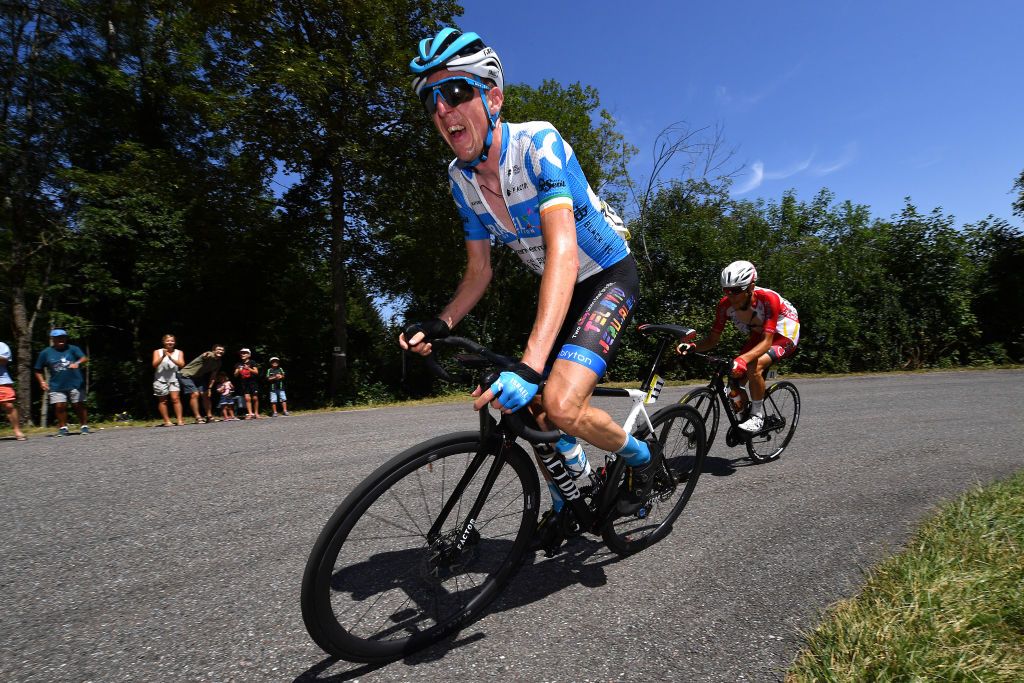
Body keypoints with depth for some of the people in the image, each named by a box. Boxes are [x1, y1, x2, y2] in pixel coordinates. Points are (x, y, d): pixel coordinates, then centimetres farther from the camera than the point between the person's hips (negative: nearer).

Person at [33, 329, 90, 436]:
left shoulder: (72, 349, 2)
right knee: (59, 406, -3)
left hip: (75, 384, -2)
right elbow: (38, 371, 14)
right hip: (56, 386, 2)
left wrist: (77, 363, -36)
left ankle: (84, 426, 13)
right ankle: (63, 428, 13)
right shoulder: (45, 353, 7)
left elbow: (84, 358, -15)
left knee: (79, 406, 1)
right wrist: (42, 381, -1)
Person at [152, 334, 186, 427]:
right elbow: (154, 365, -5)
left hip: (173, 379, 0)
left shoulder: (179, 352, 6)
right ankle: (167, 421, 8)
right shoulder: (158, 352, 4)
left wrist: (170, 357, -18)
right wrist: (163, 356, -19)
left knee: (175, 398, -10)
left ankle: (179, 420, -11)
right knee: (162, 401, 2)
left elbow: (181, 364, -6)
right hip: (161, 379, 0)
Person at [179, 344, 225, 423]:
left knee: (205, 395, 1)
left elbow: (212, 376, 7)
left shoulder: (218, 363, -1)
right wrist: (207, 355, -77)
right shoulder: (209, 355, -26)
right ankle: (198, 418, -13)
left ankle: (209, 416, 10)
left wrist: (209, 388, 1)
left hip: (198, 377, 8)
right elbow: (205, 355, -53)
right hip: (186, 375, -8)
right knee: (195, 394, -18)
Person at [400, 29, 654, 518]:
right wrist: (440, 324, -17)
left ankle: (641, 456, 7)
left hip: (609, 277, -6)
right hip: (559, 289, 6)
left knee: (562, 405, -26)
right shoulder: (461, 177, -5)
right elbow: (479, 271, 2)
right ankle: (564, 504, 31)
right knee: (532, 414, 4)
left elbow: (564, 251, -38)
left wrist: (529, 365, -49)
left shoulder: (537, 143, -25)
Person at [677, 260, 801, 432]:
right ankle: (742, 418, 17)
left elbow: (767, 341, -39)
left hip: (784, 333, -5)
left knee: (754, 367, -32)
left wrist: (743, 358, -57)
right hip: (759, 334, 6)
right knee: (735, 382, -9)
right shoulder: (726, 305, -22)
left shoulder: (768, 299, -36)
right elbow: (712, 339, -16)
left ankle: (758, 416, -13)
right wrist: (692, 346, -37)